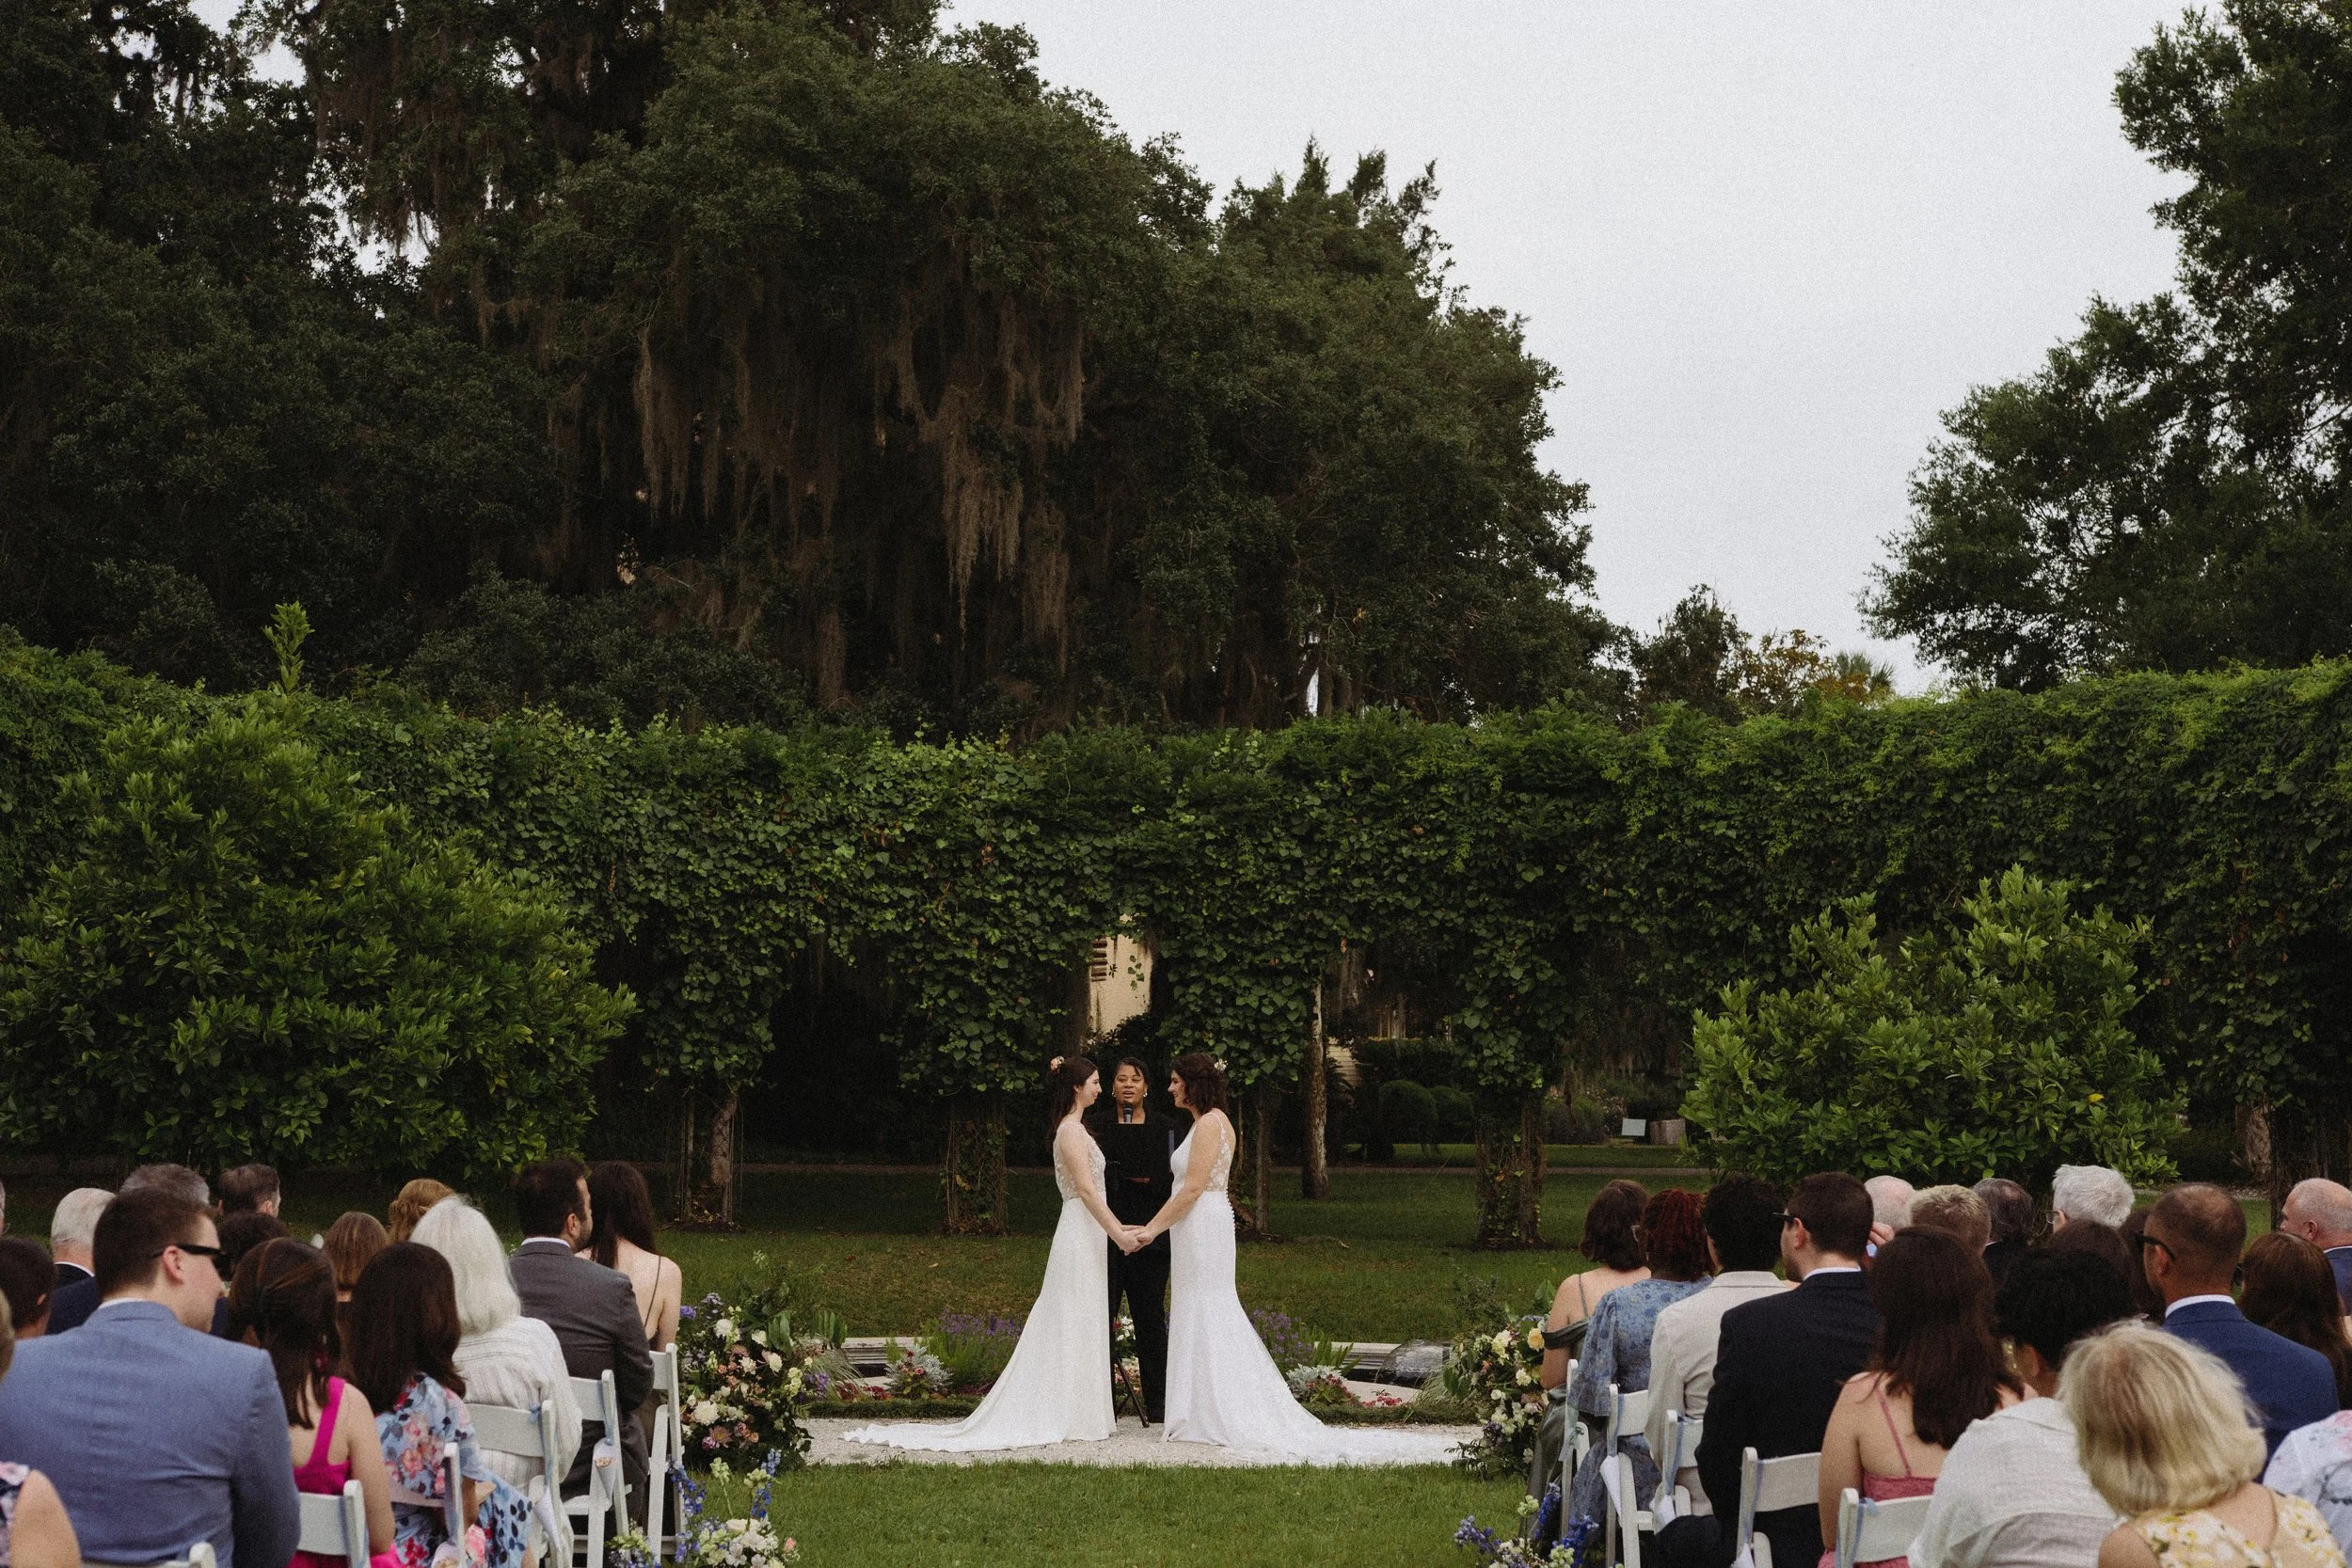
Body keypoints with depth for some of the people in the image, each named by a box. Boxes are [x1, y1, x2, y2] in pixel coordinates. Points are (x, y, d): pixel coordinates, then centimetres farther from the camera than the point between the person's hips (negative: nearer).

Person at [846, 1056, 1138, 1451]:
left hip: (1083, 1237, 10)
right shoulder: (1072, 1130, -14)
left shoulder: (1074, 1129, 17)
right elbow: (1087, 1189, -20)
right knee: (1076, 1326, -5)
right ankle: (1071, 1417, -2)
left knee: (1077, 1327, 10)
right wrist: (1117, 1234, -19)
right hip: (1081, 1237, -10)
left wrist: (1118, 1227, 15)